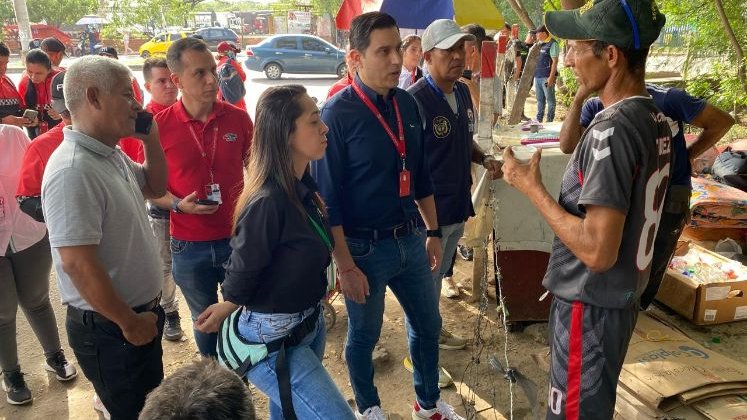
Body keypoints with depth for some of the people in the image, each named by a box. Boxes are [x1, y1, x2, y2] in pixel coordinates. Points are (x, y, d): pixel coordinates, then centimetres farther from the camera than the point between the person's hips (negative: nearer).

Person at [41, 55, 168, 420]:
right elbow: (77, 264, -29)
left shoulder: (111, 154, 3)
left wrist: (151, 139, 2)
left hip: (139, 311, 9)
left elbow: (156, 187, 19)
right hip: (110, 327, -9)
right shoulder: (73, 170, -27)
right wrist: (129, 323, -19)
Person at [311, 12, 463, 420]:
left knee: (427, 324, 20)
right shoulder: (337, 113, -17)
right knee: (364, 335, 15)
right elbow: (327, 198, -16)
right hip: (365, 247, -6)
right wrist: (346, 266, -16)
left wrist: (432, 232, 13)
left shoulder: (407, 104, 2)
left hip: (409, 239, 6)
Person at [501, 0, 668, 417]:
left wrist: (532, 188, -20)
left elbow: (598, 251, -28)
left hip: (592, 305, -9)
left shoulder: (612, 129, -25)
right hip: (621, 297, 9)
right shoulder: (656, 119, 4)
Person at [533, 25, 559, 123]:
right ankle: (539, 119, 24)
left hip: (546, 77, -9)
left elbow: (554, 61, -16)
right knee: (539, 100, 15)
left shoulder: (552, 44, -10)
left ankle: (550, 120, 3)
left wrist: (551, 77, -20)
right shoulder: (540, 43, 14)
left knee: (550, 100, -1)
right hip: (537, 76, 9)